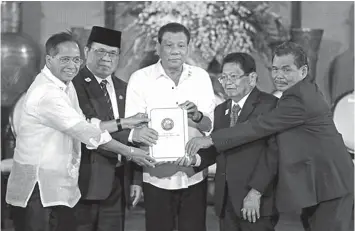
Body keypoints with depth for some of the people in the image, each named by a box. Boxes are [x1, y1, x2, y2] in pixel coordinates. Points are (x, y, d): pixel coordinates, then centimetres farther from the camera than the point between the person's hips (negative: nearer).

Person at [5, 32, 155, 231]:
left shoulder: (66, 85, 12)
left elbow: (81, 126, 11)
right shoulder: (46, 93, -19)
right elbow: (85, 131, -19)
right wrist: (129, 151, -13)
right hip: (38, 192, -9)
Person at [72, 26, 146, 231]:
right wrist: (122, 124, -15)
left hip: (119, 182, 6)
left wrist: (136, 179, 8)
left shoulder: (123, 89, 14)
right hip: (86, 180, -5)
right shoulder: (75, 84, -6)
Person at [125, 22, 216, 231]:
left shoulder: (201, 77, 3)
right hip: (157, 176, -2)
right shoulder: (140, 78, -4)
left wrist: (197, 116, -22)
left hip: (193, 174, 2)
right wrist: (138, 133, -31)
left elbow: (210, 125, 1)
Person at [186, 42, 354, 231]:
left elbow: (259, 127, -22)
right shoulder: (305, 91, 12)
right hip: (314, 184, 10)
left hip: (329, 186, -10)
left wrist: (210, 140, -19)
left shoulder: (298, 98, -21)